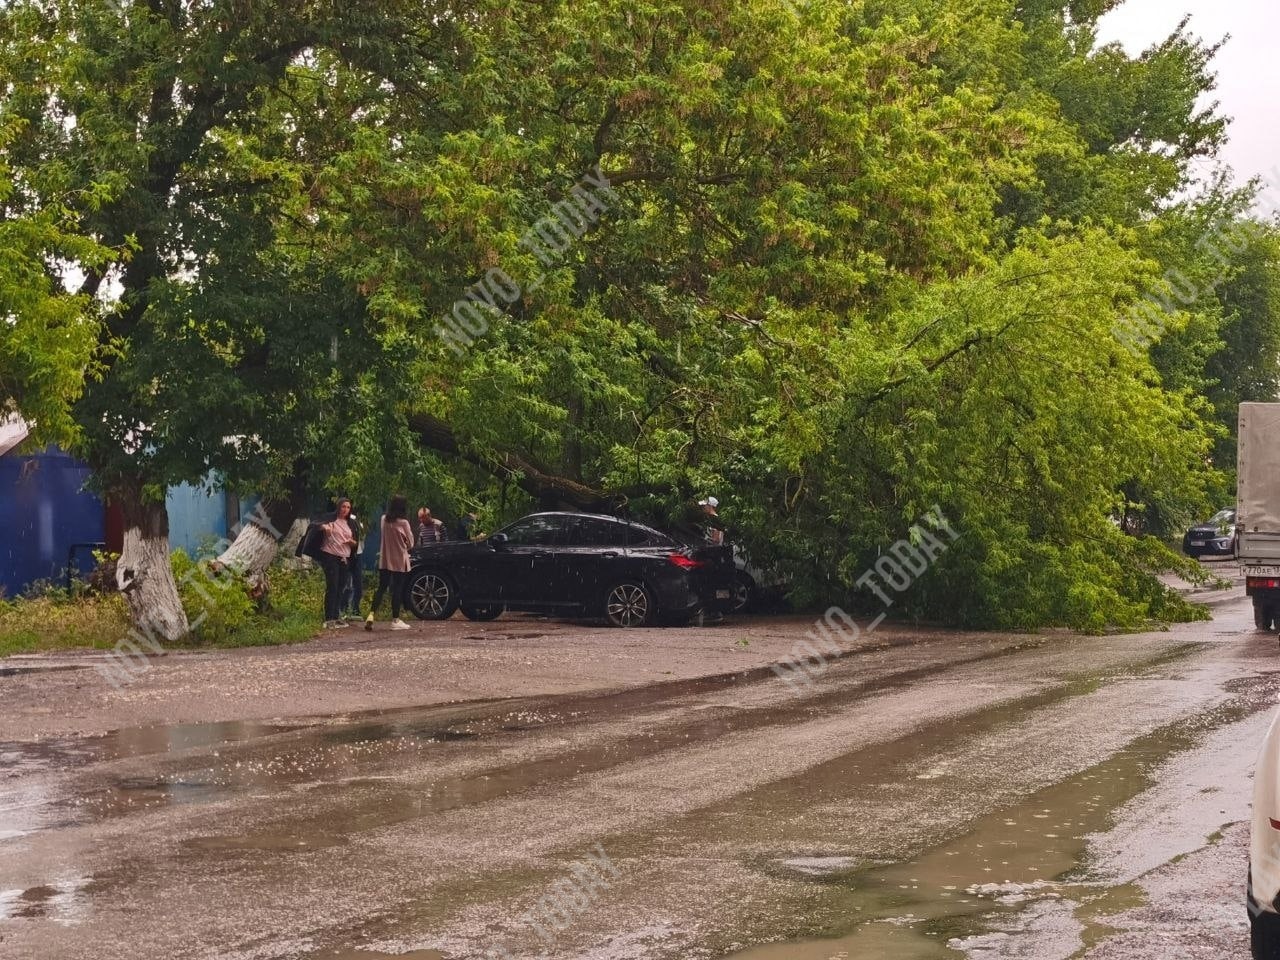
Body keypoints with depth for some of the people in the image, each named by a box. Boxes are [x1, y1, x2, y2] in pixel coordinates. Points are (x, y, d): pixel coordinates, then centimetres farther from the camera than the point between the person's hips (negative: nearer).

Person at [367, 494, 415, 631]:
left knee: (381, 588, 10)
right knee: (397, 590, 3)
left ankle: (371, 615, -5)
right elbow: (410, 543, -3)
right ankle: (395, 620, 6)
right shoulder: (403, 523, -14)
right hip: (399, 561, -4)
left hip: (384, 560, 4)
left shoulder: (384, 520, -1)